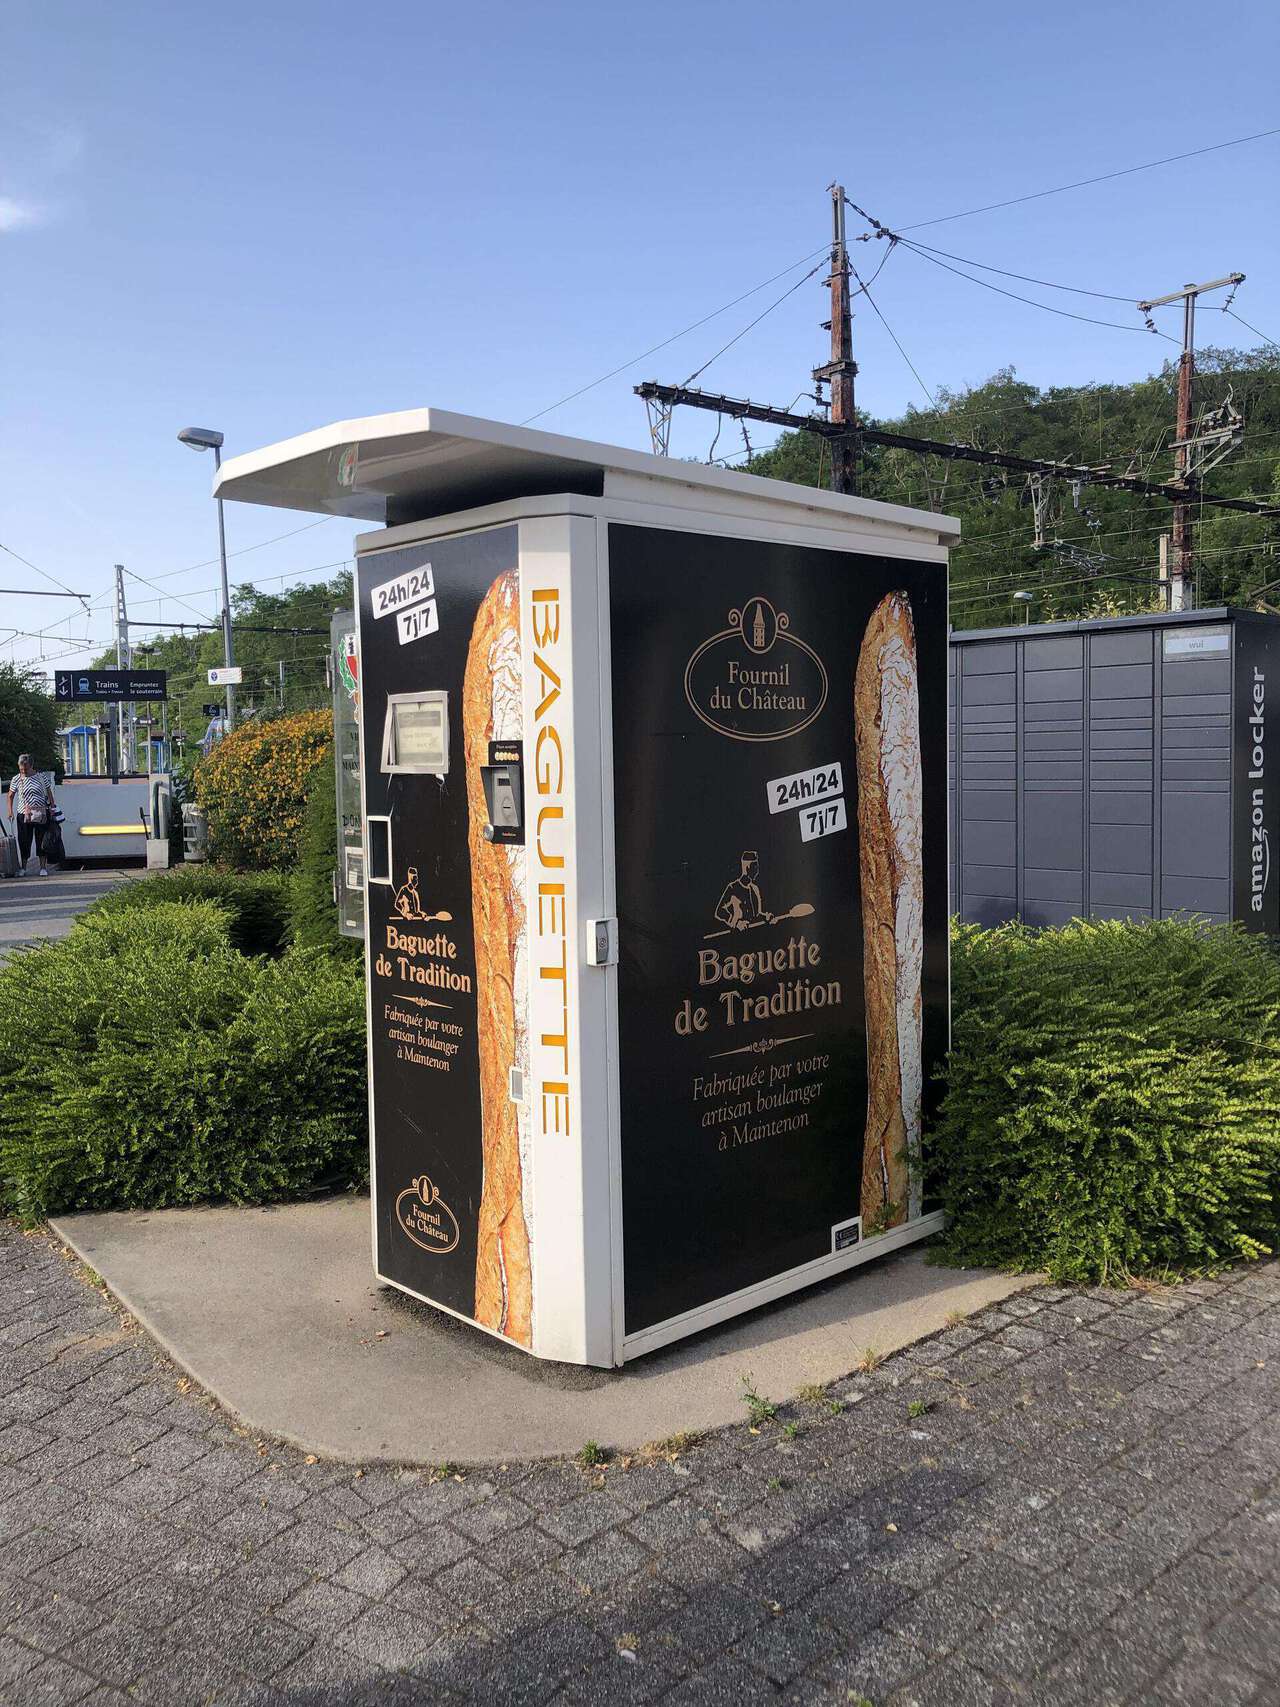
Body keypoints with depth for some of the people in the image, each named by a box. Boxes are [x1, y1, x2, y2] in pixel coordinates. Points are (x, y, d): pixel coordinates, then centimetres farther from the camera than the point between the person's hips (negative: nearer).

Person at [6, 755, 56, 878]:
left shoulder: (40, 777, 1)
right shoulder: (16, 780, 1)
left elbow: (49, 792, 9)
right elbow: (11, 796, 8)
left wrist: (52, 807, 2)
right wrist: (10, 811, -2)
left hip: (41, 814, 0)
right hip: (24, 815, 0)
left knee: (42, 840, 2)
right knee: (24, 841, 1)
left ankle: (43, 867, 8)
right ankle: (23, 868, 10)